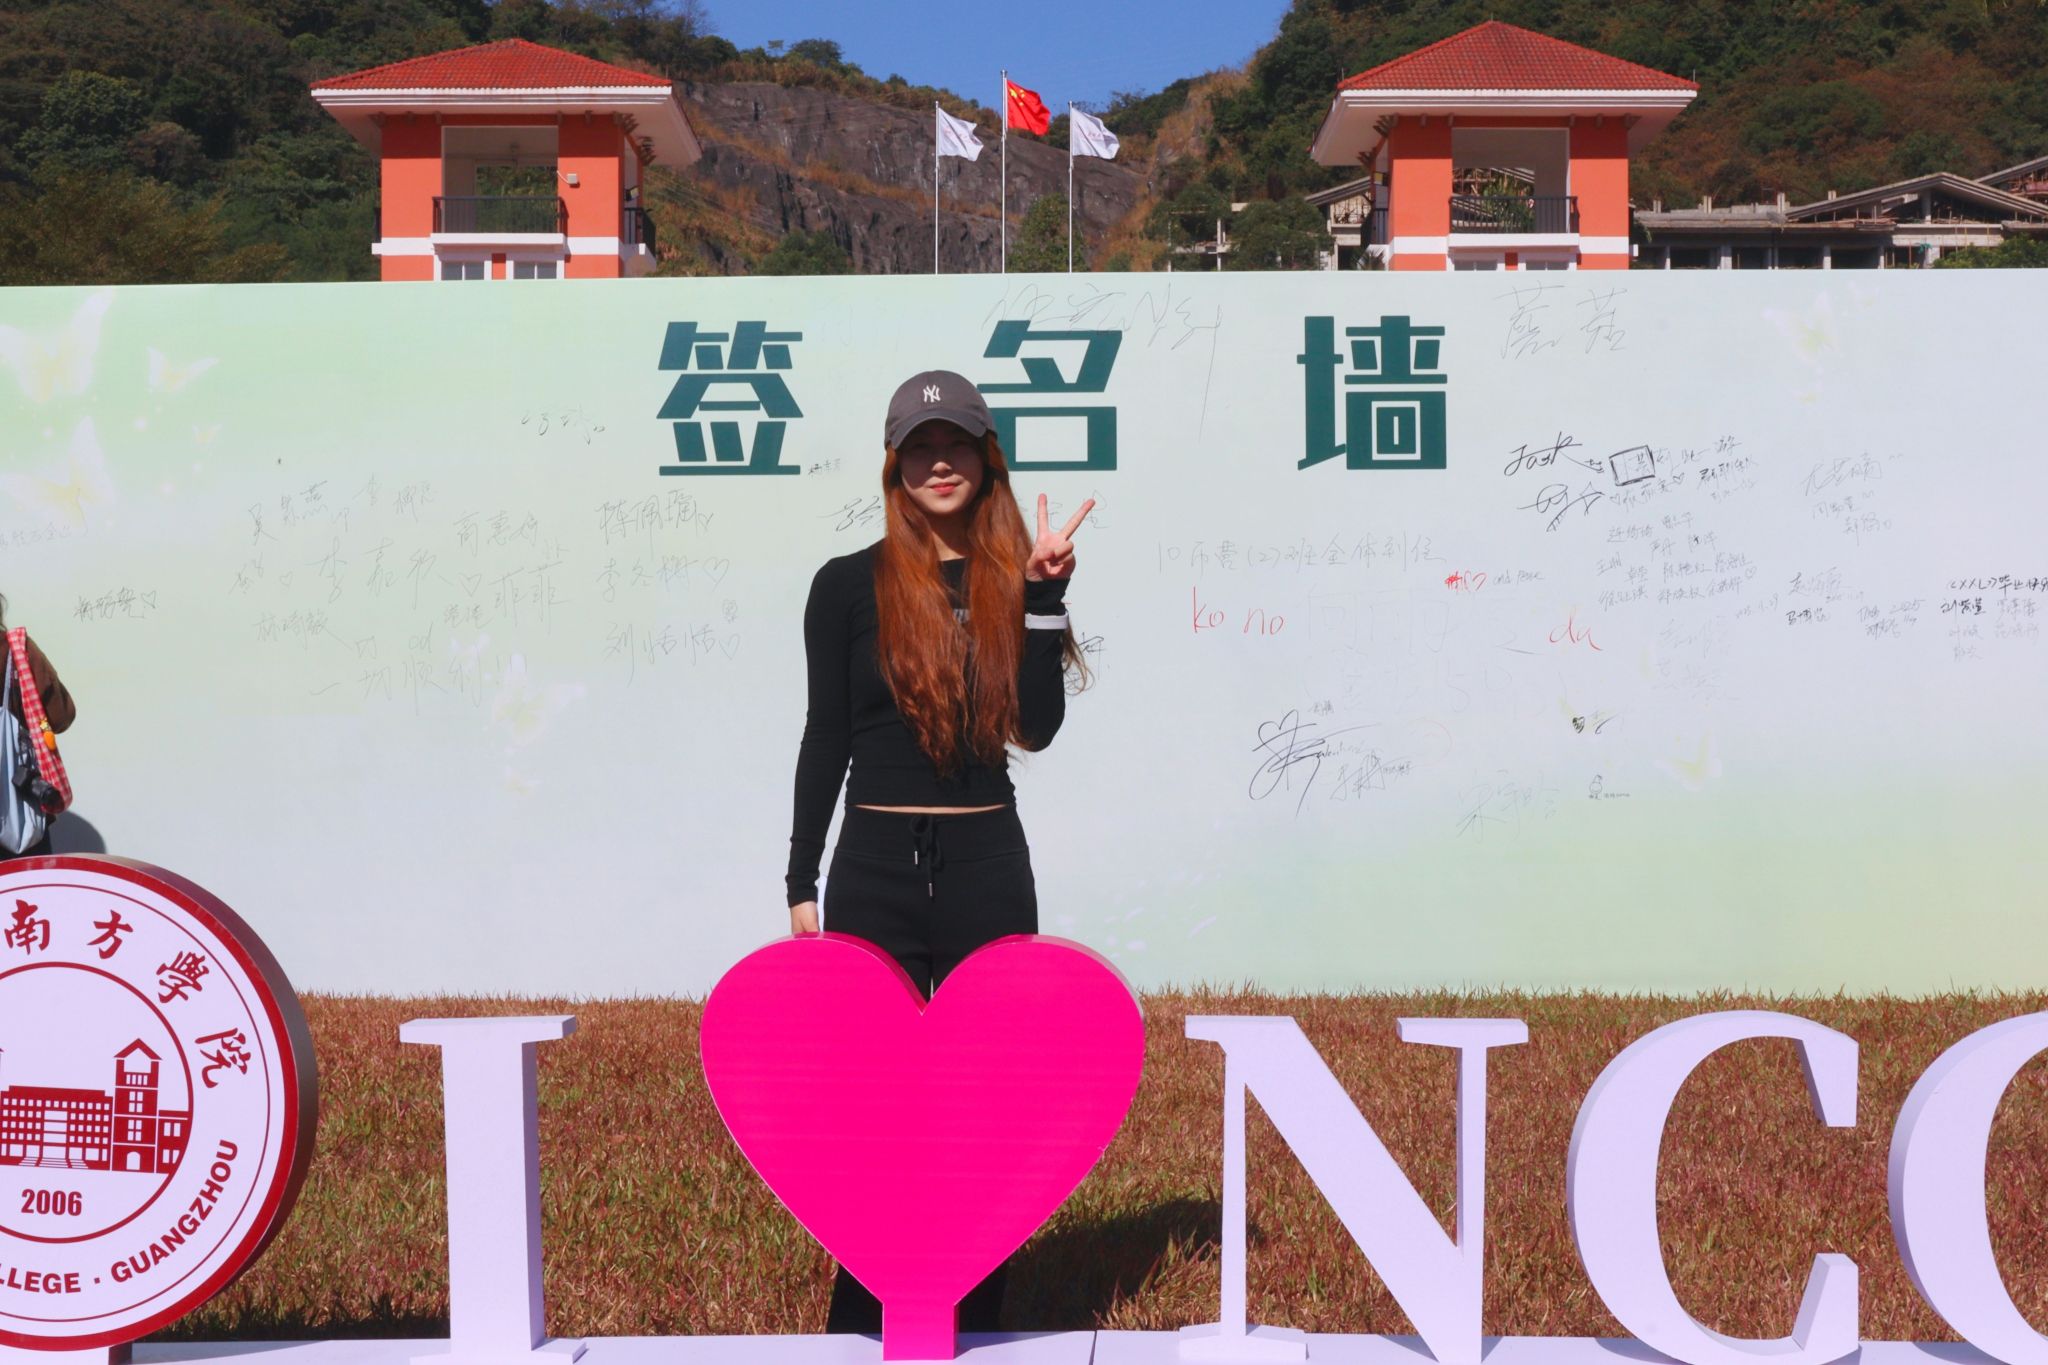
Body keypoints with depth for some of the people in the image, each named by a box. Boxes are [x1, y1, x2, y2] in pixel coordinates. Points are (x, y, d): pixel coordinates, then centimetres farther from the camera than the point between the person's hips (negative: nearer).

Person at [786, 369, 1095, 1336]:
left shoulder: (1014, 582, 6)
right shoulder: (850, 585, 1)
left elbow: (1038, 726, -4)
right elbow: (825, 739, 2)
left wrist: (1044, 597, -9)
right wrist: (801, 884, 0)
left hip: (988, 867, 2)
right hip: (876, 866, -1)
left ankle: (976, 1323, 23)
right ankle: (860, 1325, 20)